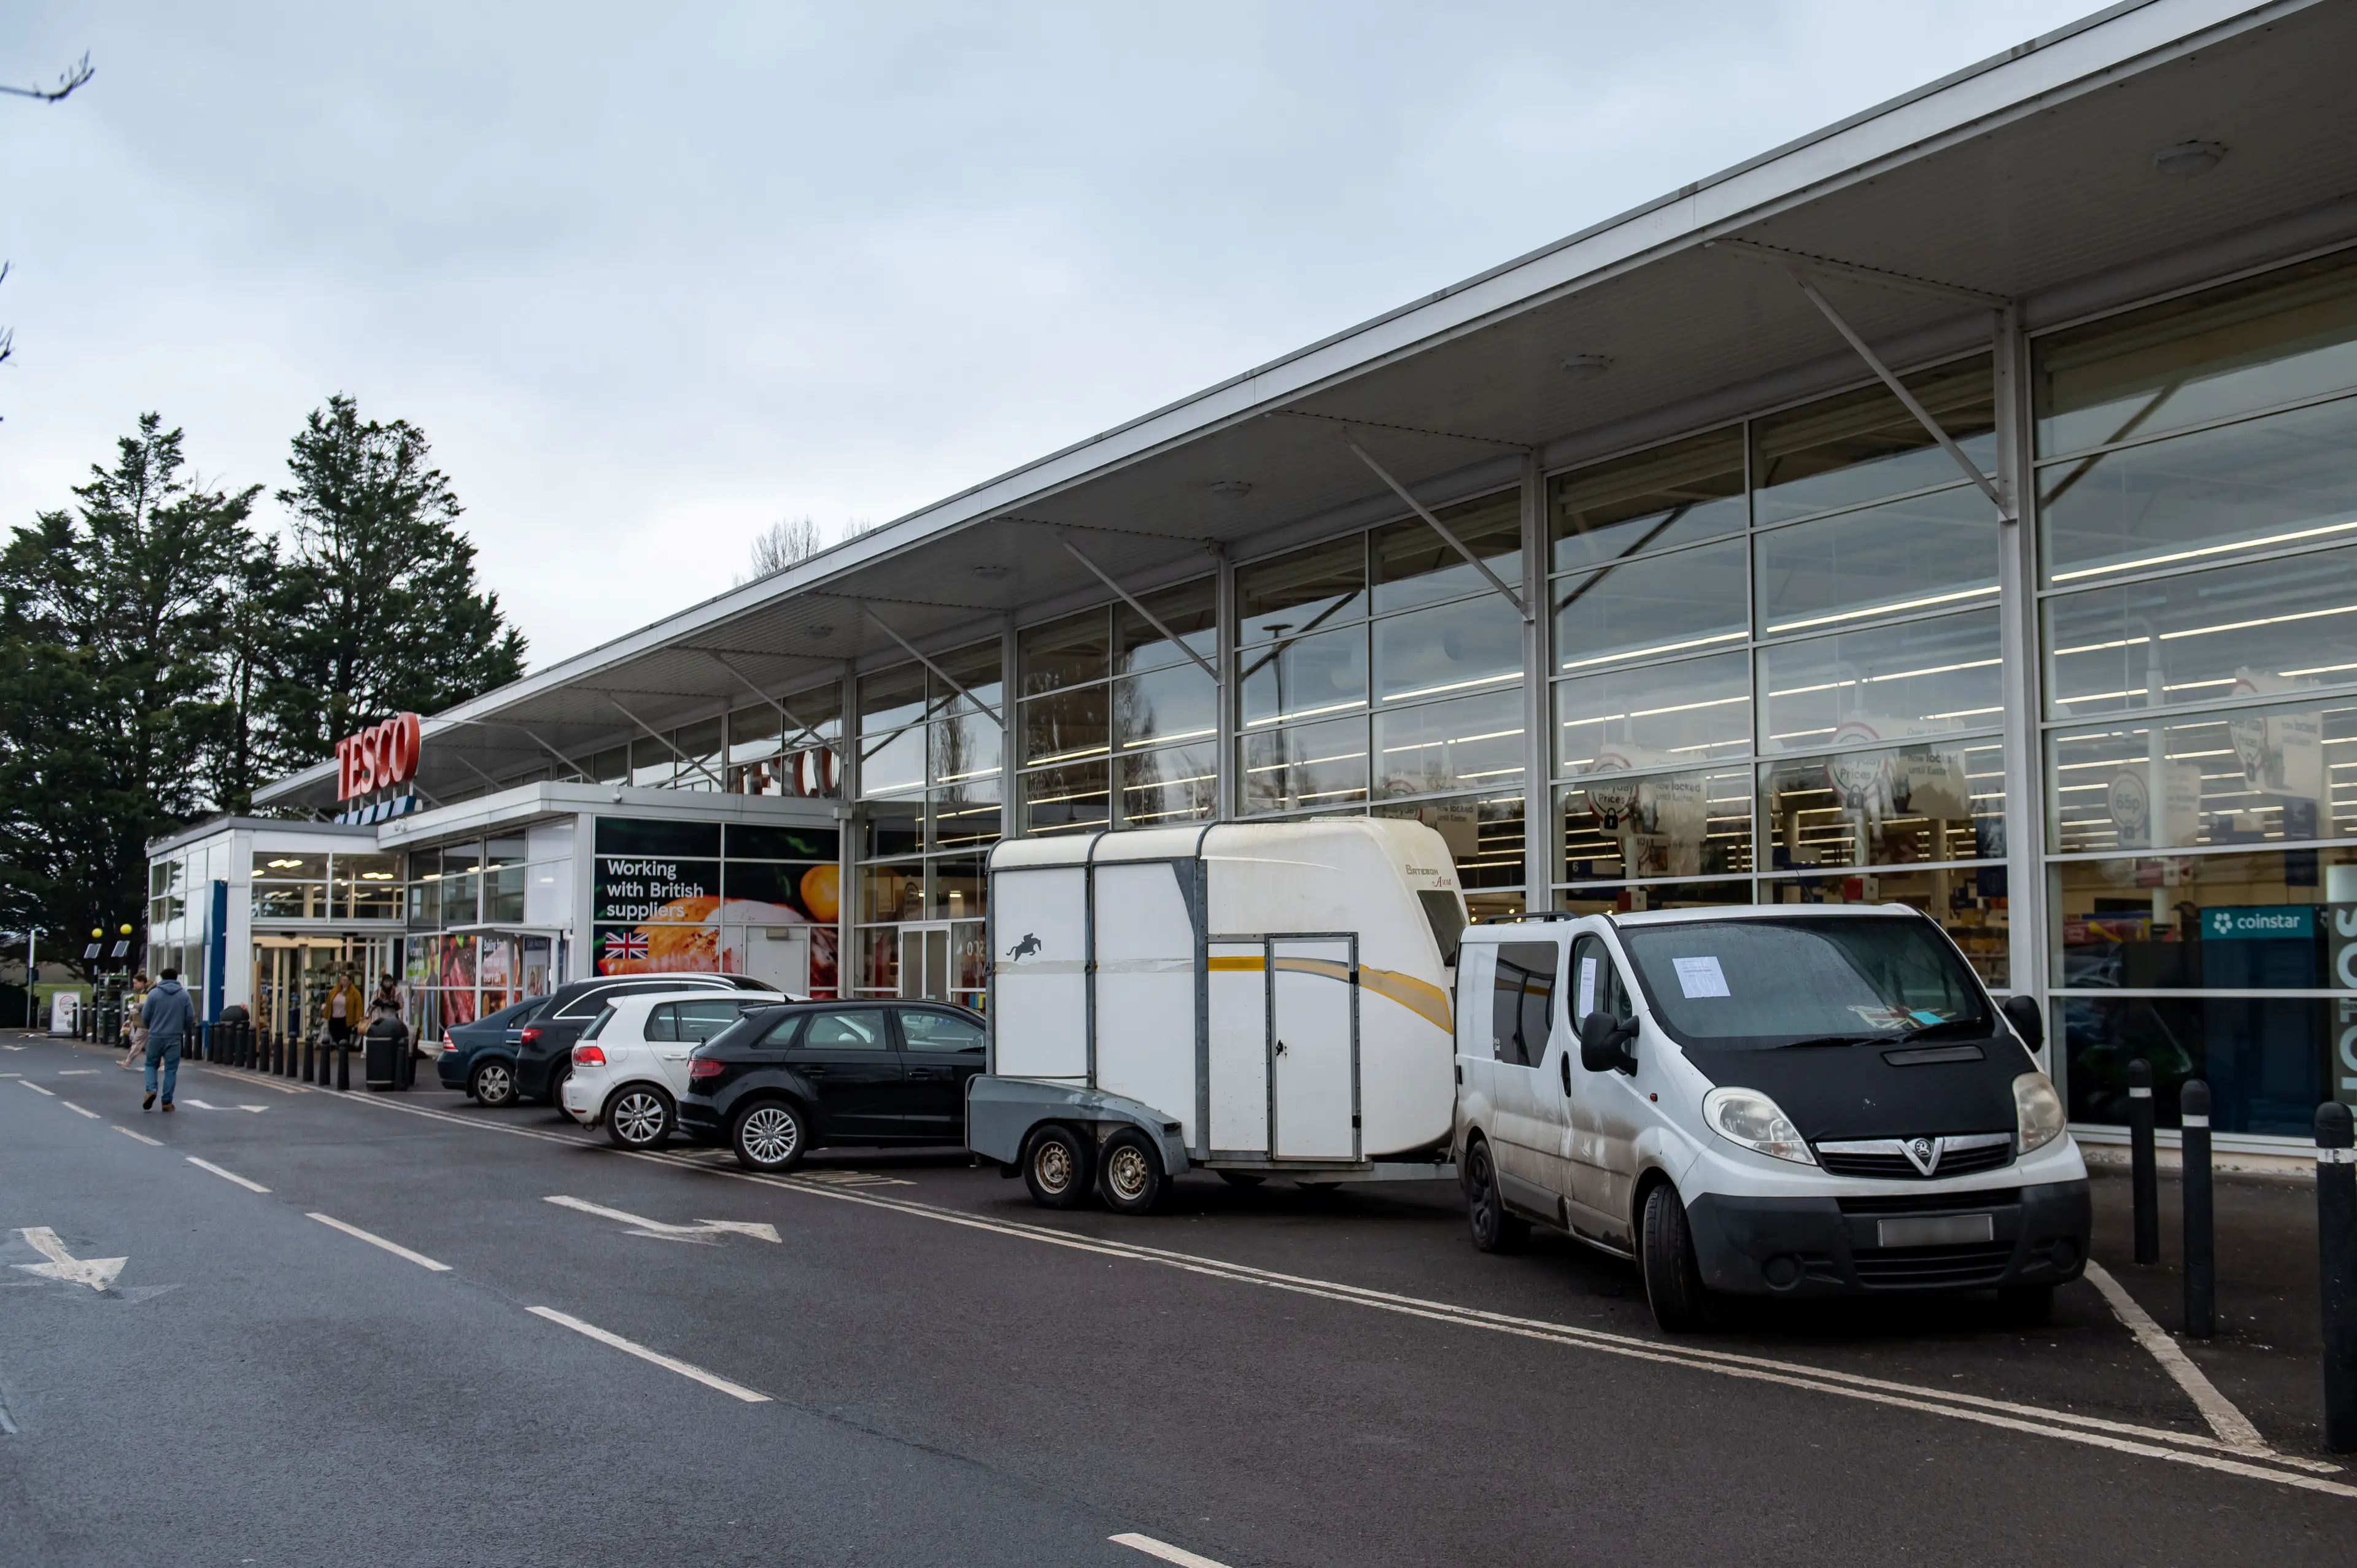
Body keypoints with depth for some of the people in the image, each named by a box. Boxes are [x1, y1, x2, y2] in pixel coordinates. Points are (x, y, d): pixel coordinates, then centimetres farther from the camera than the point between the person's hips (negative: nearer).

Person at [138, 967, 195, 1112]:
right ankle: (167, 1101, 5)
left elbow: (145, 1016, 2)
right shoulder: (184, 994, 1)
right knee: (171, 1069, 6)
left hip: (155, 1036, 0)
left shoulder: (154, 993, -2)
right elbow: (191, 1017, 1)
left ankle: (151, 1090, -5)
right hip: (174, 1037, 0)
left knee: (151, 1064, 17)